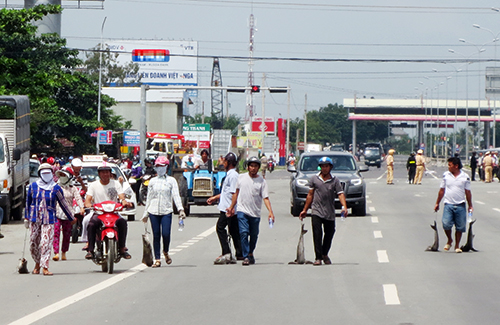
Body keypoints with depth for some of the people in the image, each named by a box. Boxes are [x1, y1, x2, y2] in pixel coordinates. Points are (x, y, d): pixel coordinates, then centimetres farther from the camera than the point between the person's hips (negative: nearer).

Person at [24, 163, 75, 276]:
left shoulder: (56, 188, 3)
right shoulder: (33, 186, 7)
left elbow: (63, 204, 11)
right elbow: (28, 202, 17)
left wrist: (71, 218, 18)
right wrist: (26, 218, 19)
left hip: (49, 220, -2)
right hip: (34, 219, 2)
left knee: (46, 242, -12)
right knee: (34, 243, 5)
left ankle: (45, 267, -12)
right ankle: (37, 263, 26)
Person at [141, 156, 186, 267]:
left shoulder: (171, 180, 6)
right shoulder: (152, 181, 12)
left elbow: (176, 195, -2)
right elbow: (149, 198, 16)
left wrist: (181, 209, -15)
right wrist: (146, 213, 14)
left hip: (166, 211, -2)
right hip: (153, 211, 2)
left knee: (166, 234, -12)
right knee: (156, 235, 0)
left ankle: (166, 252, 17)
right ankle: (157, 259, 6)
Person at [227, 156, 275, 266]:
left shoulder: (262, 181, 0)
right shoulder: (241, 178, 6)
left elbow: (265, 198, -6)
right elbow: (236, 193, 18)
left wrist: (270, 212, -19)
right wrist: (231, 207, 18)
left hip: (255, 213, 0)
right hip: (242, 211, 0)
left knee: (254, 235, 9)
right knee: (244, 233, -14)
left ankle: (250, 253, 32)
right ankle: (246, 257, -11)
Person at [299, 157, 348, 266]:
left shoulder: (335, 181, 3)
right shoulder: (314, 179, 6)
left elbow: (340, 194, -6)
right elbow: (310, 195, 12)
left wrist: (344, 207, -23)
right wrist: (305, 210, 14)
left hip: (330, 213, 1)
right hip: (316, 211, -1)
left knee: (329, 234, 11)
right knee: (317, 234, -11)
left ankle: (325, 254, 32)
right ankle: (318, 257, -7)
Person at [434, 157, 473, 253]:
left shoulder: (465, 177, 1)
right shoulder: (446, 175, 5)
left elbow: (468, 192, 8)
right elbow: (441, 190, 12)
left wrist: (470, 206, 11)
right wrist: (437, 203, 14)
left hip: (460, 205, 0)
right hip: (448, 204, 0)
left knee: (460, 227, 2)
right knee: (446, 224, -14)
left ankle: (457, 246, 17)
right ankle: (449, 240, 13)